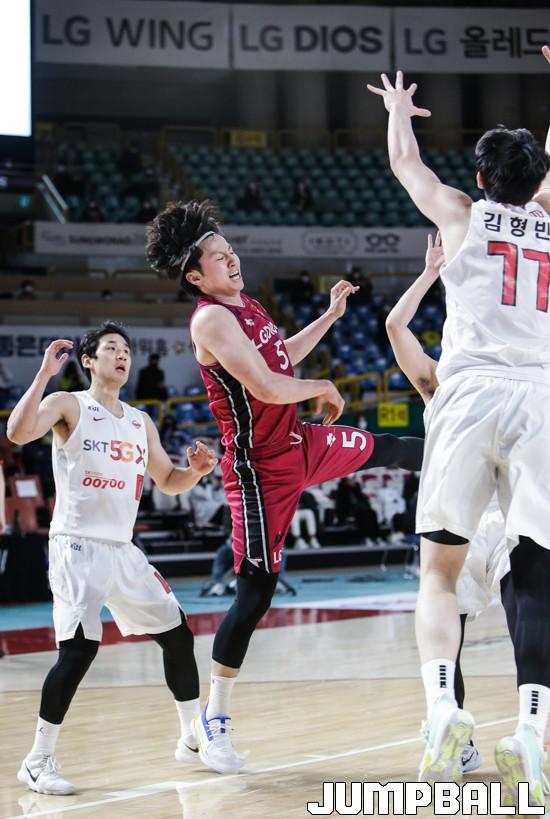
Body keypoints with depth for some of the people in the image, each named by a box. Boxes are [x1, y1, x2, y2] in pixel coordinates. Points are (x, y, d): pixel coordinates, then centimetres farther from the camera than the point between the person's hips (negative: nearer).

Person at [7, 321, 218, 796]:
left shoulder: (141, 423, 15)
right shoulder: (68, 405, -4)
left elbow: (169, 483, 22)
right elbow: (18, 433, -23)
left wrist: (197, 470, 0)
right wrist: (45, 374, -26)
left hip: (123, 549, 7)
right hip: (78, 546, -7)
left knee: (177, 634, 9)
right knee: (80, 647, -21)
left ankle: (194, 739, 25)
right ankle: (38, 761, -12)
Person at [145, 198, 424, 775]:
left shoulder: (247, 307, 7)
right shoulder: (211, 319, -21)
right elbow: (266, 387, -29)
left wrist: (329, 316, 22)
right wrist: (324, 389, -12)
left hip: (301, 445, 9)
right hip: (260, 468, -8)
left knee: (391, 450, 23)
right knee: (257, 590, -7)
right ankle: (213, 720, 3)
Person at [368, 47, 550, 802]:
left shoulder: (462, 215, 14)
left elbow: (403, 161, 32)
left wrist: (399, 107, 53)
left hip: (470, 394, -1)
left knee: (440, 569, 4)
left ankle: (442, 710, -17)